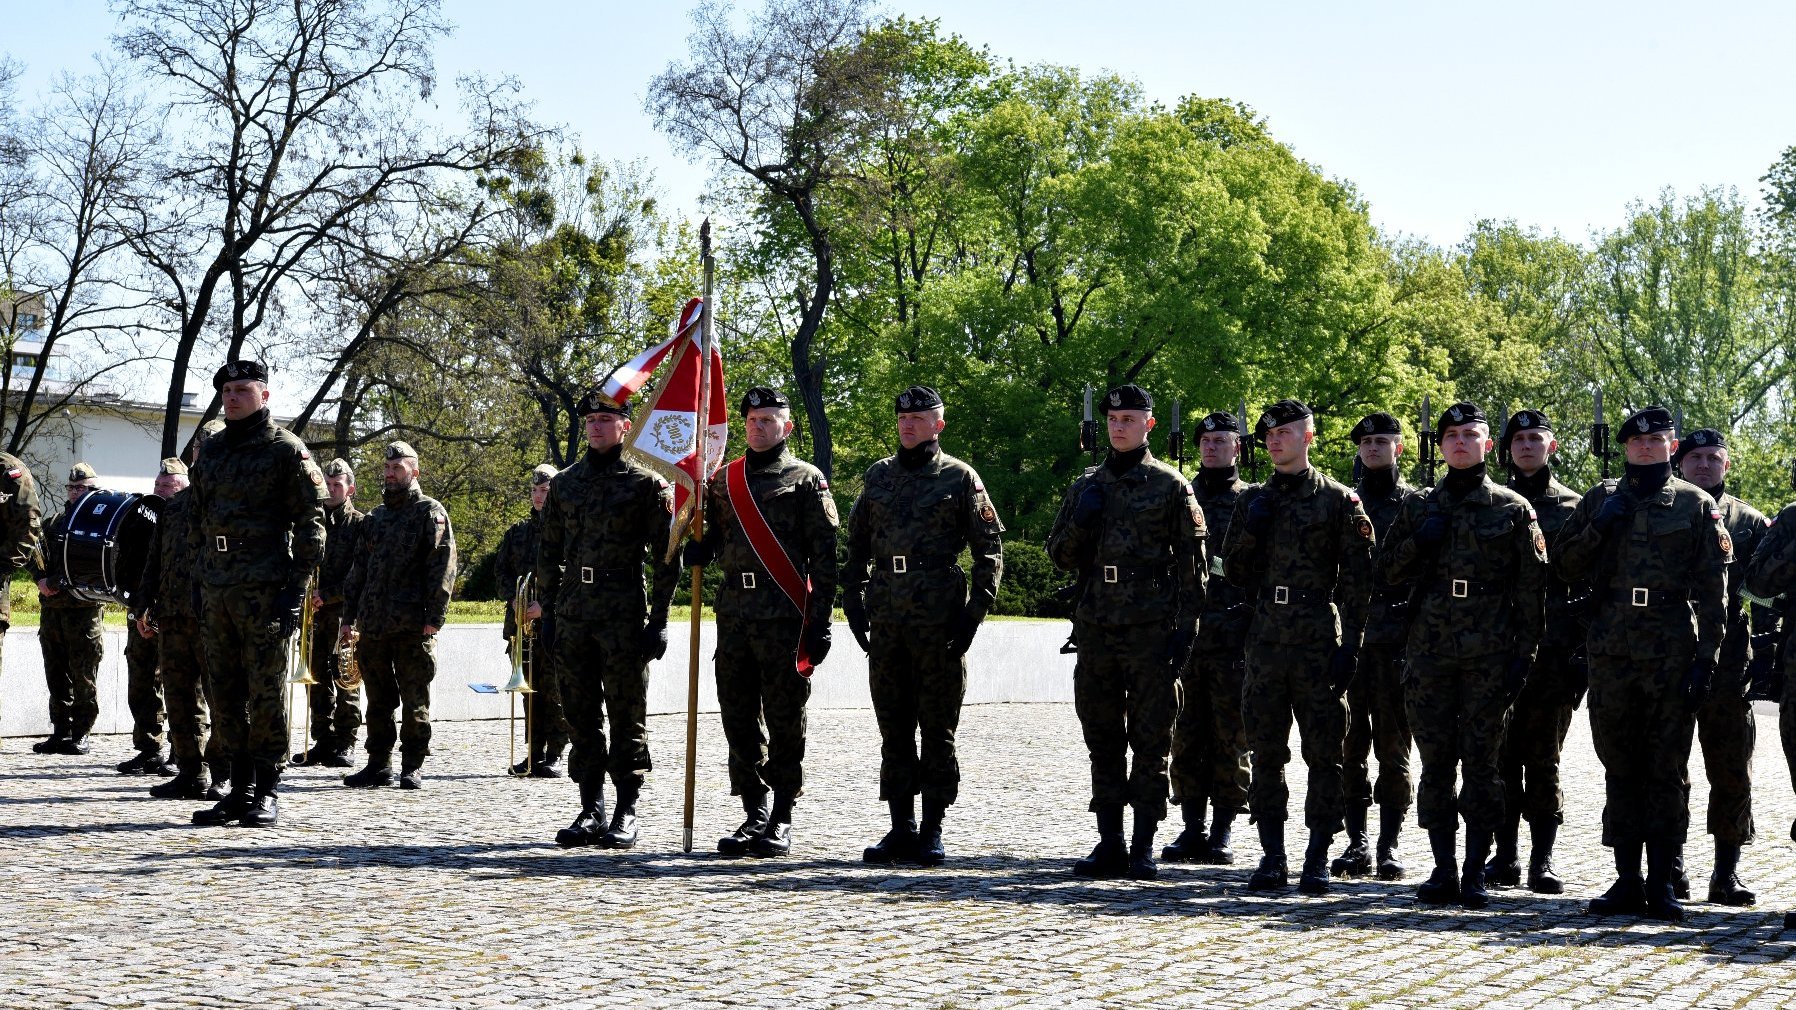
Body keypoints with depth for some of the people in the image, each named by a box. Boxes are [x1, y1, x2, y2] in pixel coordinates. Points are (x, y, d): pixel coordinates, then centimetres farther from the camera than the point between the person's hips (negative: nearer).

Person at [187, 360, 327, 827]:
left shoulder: (286, 450, -3)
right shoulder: (211, 451, 16)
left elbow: (311, 521, -7)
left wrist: (296, 586, -13)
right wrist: (198, 583, 14)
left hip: (265, 590, -7)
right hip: (216, 592, 7)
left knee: (266, 692, -3)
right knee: (224, 695, 8)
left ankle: (267, 793, 2)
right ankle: (240, 789, 15)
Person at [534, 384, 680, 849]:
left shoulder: (646, 483, 0)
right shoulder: (565, 482, 13)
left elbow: (665, 556, -2)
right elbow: (550, 550, 18)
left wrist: (658, 619, -7)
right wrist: (544, 604, 11)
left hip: (625, 615, -4)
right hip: (573, 614, 5)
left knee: (627, 715, -1)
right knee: (581, 715, 6)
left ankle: (626, 814, 4)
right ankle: (590, 810, 12)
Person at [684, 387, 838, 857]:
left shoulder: (806, 479, 2)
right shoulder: (724, 479, 15)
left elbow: (824, 554, -2)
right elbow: (711, 540, 21)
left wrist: (820, 622, -9)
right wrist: (694, 549, -4)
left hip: (785, 618, -5)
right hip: (734, 615, 5)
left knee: (784, 720, 0)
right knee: (738, 717, 6)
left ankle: (781, 820, 7)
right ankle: (755, 814, 15)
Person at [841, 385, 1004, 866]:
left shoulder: (960, 478, 2)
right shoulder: (878, 476, 14)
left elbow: (989, 550, 0)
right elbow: (857, 545, 19)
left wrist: (975, 609, -9)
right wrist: (853, 600, 9)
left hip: (940, 620, -4)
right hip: (886, 620, 4)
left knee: (937, 731, 0)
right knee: (893, 730, 7)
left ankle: (931, 832, 4)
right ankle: (901, 828, 14)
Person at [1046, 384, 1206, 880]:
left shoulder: (1171, 486, 1)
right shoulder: (1087, 486, 13)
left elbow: (1191, 564, 0)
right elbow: (1060, 555, 14)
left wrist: (1186, 628, -8)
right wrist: (1080, 521, -6)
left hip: (1151, 631, -4)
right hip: (1096, 630, 4)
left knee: (1150, 742, -1)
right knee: (1103, 741, 7)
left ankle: (1143, 847, 3)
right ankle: (1109, 843, 13)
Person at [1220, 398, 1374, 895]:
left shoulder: (1338, 500, 1)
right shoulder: (1254, 501, 13)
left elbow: (1357, 578, -2)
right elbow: (1233, 570, 15)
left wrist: (1350, 644, -8)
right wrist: (1251, 531, -3)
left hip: (1319, 642, -4)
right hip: (1266, 640, 4)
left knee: (1323, 754, -1)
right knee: (1266, 754, 5)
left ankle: (1317, 860, 4)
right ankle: (1272, 857, 11)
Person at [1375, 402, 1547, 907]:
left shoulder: (1513, 509, 4)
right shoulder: (1419, 506, 12)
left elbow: (1532, 586, 2)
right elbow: (1387, 572, 12)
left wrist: (1524, 653, -5)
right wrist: (1419, 542, -5)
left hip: (1488, 655, -3)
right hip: (1430, 652, 3)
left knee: (1481, 762, -2)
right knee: (1436, 763, 3)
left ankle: (1475, 872, 3)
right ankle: (1444, 870, 9)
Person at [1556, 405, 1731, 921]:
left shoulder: (1696, 504, 6)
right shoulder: (1601, 500, 12)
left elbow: (1713, 587, 2)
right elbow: (1567, 567, 11)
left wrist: (1707, 655, -6)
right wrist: (1598, 529, -6)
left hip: (1673, 651, -2)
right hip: (1612, 651, 2)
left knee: (1667, 770, 1)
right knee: (1620, 767, 5)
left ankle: (1661, 883, 5)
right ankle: (1627, 882, 10)